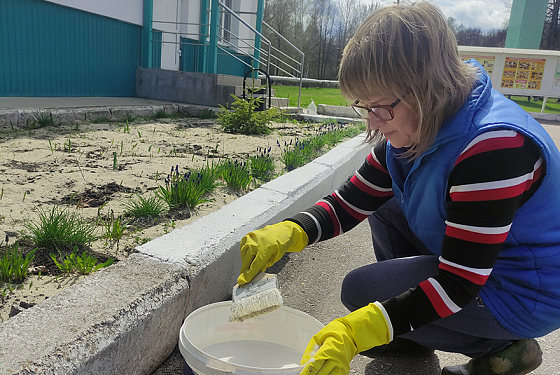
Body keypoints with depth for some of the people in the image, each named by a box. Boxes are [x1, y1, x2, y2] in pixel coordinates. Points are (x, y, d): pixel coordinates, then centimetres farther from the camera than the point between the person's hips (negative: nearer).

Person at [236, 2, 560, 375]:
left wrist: (355, 333, -36)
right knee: (385, 210, 7)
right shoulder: (410, 130, -6)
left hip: (525, 293, -8)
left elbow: (458, 282, -31)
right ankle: (413, 337, 15)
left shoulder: (495, 145, -33)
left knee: (361, 290, -13)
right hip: (467, 258, 8)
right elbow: (351, 202, -3)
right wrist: (287, 233, -21)